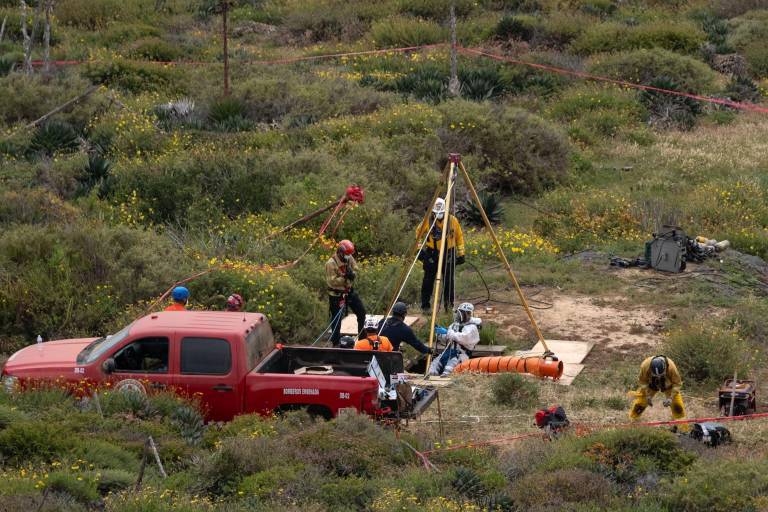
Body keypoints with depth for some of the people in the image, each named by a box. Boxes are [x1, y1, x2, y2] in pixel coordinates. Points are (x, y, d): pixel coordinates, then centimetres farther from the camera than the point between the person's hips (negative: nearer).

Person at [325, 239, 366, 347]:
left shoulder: (350, 259, -2)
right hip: (336, 294, -7)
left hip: (349, 291, 7)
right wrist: (345, 277, -32)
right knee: (337, 318, 2)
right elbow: (331, 281, -24)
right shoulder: (331, 264, -22)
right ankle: (335, 343, 14)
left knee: (361, 312, 10)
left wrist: (352, 274, -20)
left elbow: (355, 271, 4)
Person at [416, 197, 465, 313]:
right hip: (431, 254, 0)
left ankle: (449, 305, 16)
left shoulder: (452, 220, -6)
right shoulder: (427, 221, -7)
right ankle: (425, 306, 9)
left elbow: (459, 237, 4)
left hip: (448, 253, 0)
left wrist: (461, 253, 3)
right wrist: (419, 248, 4)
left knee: (448, 281, 4)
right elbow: (418, 233, 8)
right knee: (428, 280, 1)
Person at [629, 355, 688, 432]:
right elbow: (643, 382, -16)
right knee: (639, 402, -3)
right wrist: (648, 396, -20)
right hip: (651, 385, 1)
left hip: (668, 386, -1)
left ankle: (683, 429, 3)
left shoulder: (671, 367, -40)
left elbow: (677, 383, -22)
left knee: (677, 406, -11)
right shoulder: (645, 365, -37)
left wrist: (671, 398, -30)